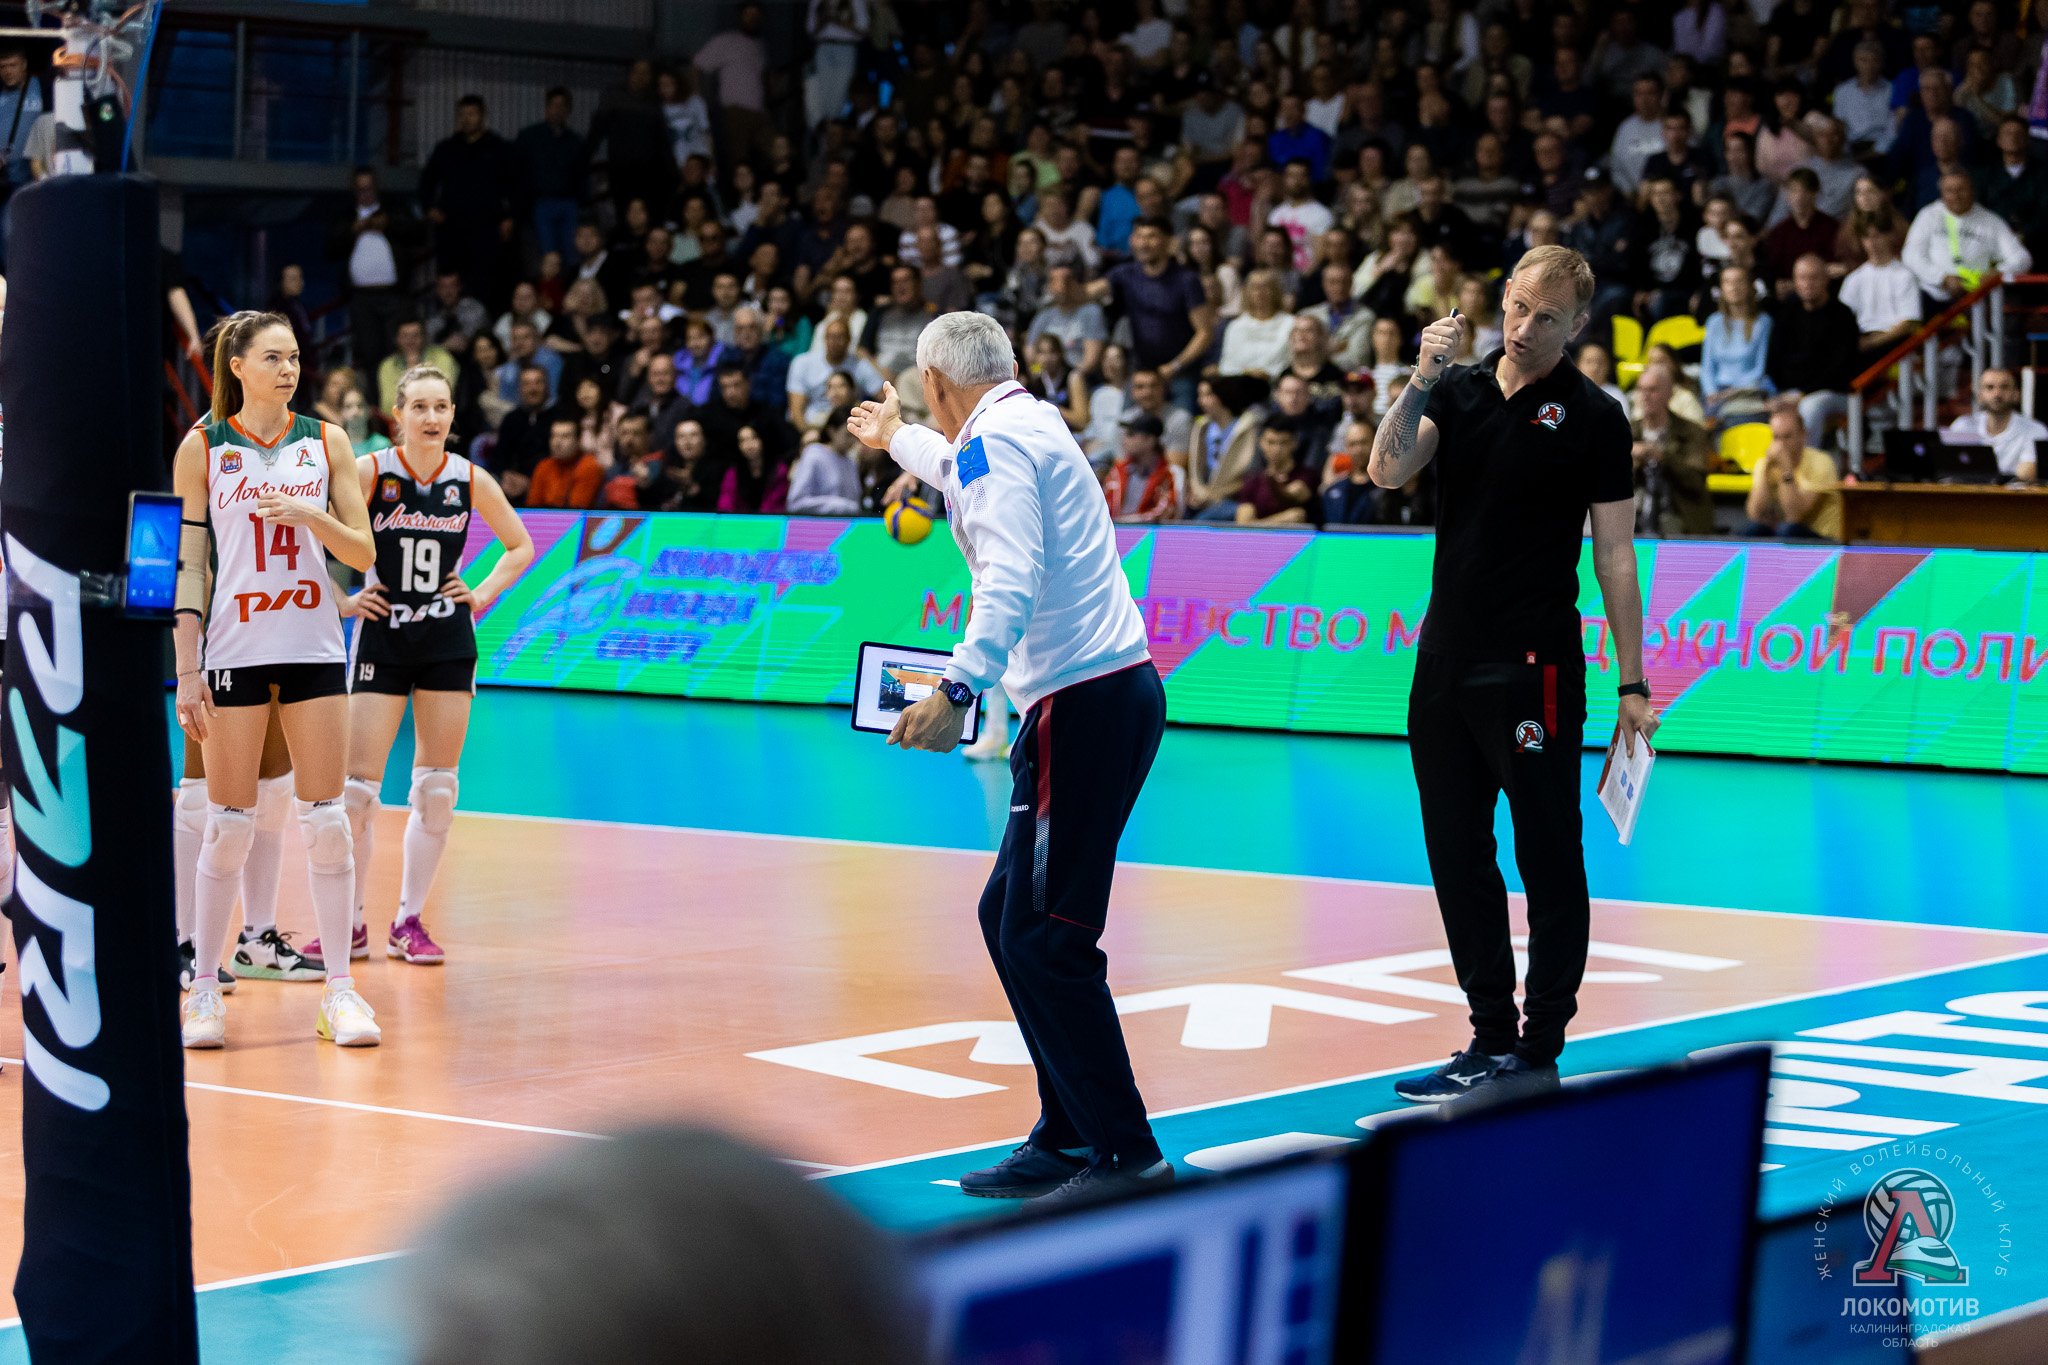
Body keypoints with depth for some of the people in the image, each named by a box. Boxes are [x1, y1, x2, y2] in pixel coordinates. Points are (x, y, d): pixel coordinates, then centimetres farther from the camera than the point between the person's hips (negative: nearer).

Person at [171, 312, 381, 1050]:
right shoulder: (203, 448, 1)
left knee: (325, 818, 1)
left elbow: (363, 552, 6)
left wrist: (308, 513, -13)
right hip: (235, 650, -2)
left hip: (313, 647, 2)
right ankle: (205, 989, 8)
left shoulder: (325, 442, 6)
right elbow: (187, 565, 0)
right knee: (229, 824, -1)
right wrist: (185, 671, -5)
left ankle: (340, 989, 5)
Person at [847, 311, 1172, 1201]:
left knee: (1044, 940, -10)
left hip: (1083, 703, -10)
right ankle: (1067, 1137, 20)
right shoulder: (1030, 426, 20)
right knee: (1010, 919, 16)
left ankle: (1128, 1155, -11)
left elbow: (1012, 578, -25)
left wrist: (958, 690, -35)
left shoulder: (993, 439, -9)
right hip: (1114, 689, 10)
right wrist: (896, 440, 65)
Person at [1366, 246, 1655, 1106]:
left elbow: (1615, 557, -4)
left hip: (1534, 670, -6)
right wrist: (1420, 379, -18)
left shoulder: (1592, 417, -5)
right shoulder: (1457, 392, 9)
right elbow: (1388, 471, -6)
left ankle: (1538, 1053, 6)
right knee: (1458, 858, 11)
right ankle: (1490, 1037, 21)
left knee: (1548, 861, 0)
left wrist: (1633, 685, -7)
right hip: (1446, 659, 6)